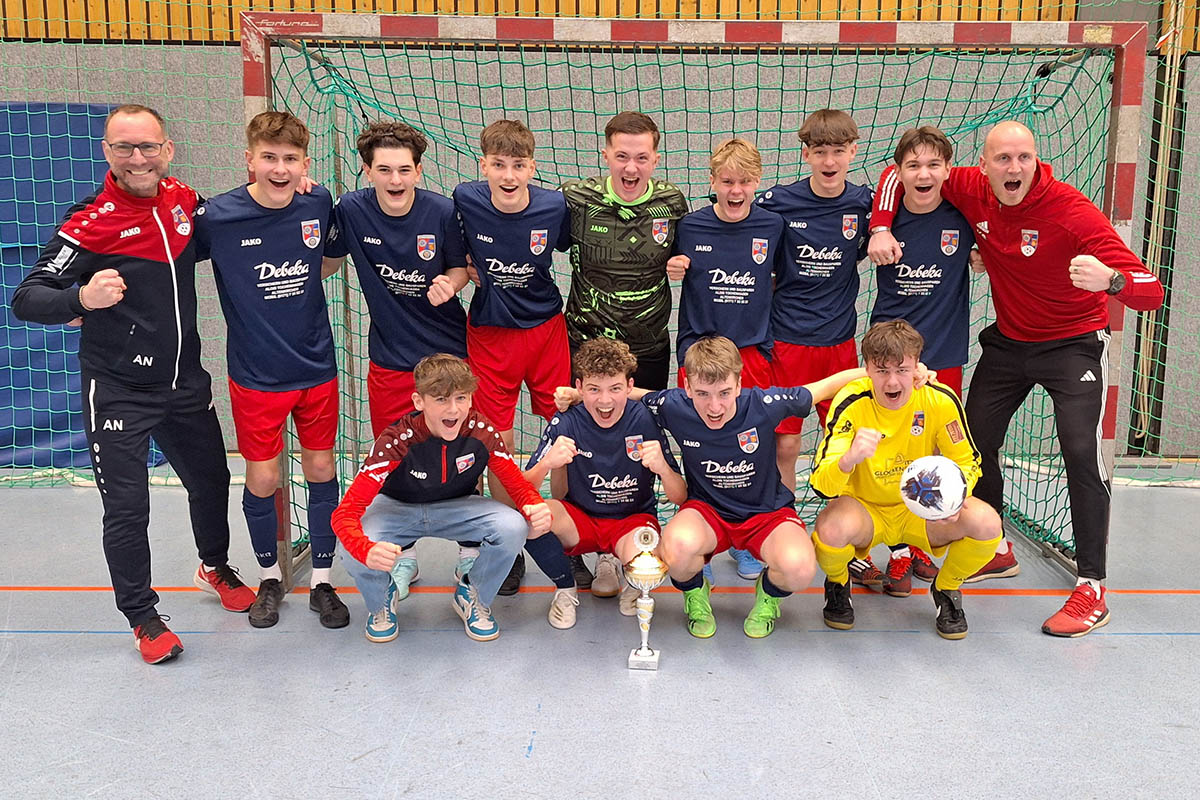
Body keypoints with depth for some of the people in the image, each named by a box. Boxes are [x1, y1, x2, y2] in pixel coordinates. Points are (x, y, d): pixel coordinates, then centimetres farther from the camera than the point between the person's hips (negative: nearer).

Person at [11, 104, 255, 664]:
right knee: (127, 508, 1)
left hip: (186, 382, 5)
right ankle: (142, 616, 22)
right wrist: (82, 298, -39)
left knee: (210, 481, 18)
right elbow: (26, 299, -18)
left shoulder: (187, 203, -1)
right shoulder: (89, 223, -15)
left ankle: (215, 566, 46)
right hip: (117, 391, -5)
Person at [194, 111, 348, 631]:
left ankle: (322, 580, 27)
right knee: (262, 478, 6)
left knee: (321, 470, 9)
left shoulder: (318, 204, -6)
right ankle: (269, 577, 32)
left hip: (317, 368, 2)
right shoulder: (217, 217, -15)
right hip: (255, 376, -2)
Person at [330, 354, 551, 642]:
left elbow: (519, 485, -13)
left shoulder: (482, 432, -24)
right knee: (353, 554, -33)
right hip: (397, 508, -1)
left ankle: (474, 599, 4)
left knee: (513, 527, -28)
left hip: (457, 508, 2)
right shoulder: (397, 440, -31)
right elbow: (345, 512, -33)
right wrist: (366, 550, -56)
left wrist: (538, 510, -39)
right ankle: (380, 605, 6)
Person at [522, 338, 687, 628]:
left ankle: (610, 562, 6)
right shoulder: (567, 423, -13)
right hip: (580, 519, 1)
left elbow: (680, 499, -13)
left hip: (633, 519, -1)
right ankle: (565, 588, 1)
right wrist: (546, 464, -39)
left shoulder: (645, 420, -15)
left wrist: (663, 468, -35)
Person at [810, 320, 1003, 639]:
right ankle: (837, 585, 3)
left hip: (921, 511, 2)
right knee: (832, 527, -36)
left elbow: (967, 461, -2)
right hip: (864, 508, -2)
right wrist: (849, 459, -52)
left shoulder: (940, 400, -16)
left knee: (986, 522, -26)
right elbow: (821, 484, -28)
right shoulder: (851, 403, -21)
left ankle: (946, 589, 8)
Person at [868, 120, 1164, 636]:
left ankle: (1092, 589, -6)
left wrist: (1111, 279, -54)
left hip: (1073, 342, -5)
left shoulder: (1071, 210, -27)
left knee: (1081, 453, -17)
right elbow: (899, 173, 1)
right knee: (976, 441, 11)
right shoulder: (973, 192, -14)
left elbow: (1149, 291, -31)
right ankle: (996, 550, 32)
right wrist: (881, 228, -15)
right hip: (1008, 340, 6)